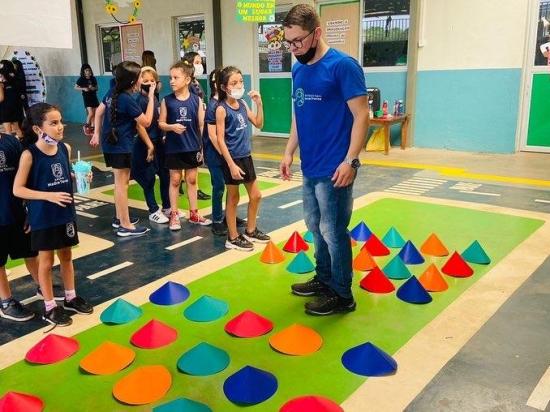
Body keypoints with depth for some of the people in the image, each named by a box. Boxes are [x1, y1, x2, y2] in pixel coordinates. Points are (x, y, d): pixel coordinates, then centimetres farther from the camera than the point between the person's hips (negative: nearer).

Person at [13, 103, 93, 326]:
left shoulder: (65, 148, -1)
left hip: (65, 213, 5)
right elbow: (18, 189, -16)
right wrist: (49, 195, -25)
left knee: (66, 256, 18)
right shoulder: (29, 154, -17)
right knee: (46, 261, 8)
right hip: (43, 217, -5)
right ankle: (50, 307, 22)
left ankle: (71, 298, 34)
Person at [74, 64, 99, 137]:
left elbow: (96, 87, 12)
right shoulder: (81, 79, -6)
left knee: (95, 114, 4)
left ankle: (92, 127, 16)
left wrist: (93, 88, -10)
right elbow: (75, 87, -3)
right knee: (91, 113, -14)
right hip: (86, 97, -4)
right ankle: (86, 126, 8)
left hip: (94, 97, 5)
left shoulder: (93, 78, 4)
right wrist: (83, 88, -17)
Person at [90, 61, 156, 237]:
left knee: (121, 181, 19)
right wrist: (151, 97, -11)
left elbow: (99, 111, 15)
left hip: (110, 143, 9)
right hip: (121, 145, -9)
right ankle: (125, 226, 4)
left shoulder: (112, 92, 5)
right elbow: (146, 122, -14)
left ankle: (119, 218, 28)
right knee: (122, 183, -3)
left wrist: (97, 133, 22)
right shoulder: (128, 99, -20)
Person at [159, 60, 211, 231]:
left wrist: (202, 146, -3)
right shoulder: (167, 100, -5)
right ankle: (174, 215, 19)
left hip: (192, 147, 1)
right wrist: (172, 127, -22)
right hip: (174, 148, -1)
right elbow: (161, 123, -1)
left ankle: (194, 214, 23)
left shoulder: (196, 100, -4)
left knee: (192, 180, 11)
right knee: (175, 180, 8)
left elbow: (201, 125, -1)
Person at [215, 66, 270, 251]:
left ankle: (250, 231, 32)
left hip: (246, 156, 7)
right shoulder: (222, 109, -14)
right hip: (232, 159, -7)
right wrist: (231, 164, -20)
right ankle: (233, 238, 18)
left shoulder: (243, 104, 5)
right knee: (233, 198, 5)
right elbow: (220, 140, -17)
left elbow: (259, 124, 13)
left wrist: (259, 103, 0)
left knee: (256, 196, 15)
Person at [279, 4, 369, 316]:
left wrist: (350, 161, -22)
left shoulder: (342, 65, -13)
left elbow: (362, 116, -16)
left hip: (333, 170, -8)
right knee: (315, 227, 18)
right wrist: (289, 152, 14)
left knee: (334, 232, 1)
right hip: (310, 168, 8)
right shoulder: (299, 70, 10)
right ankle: (323, 279, 35)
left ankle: (342, 295, 17)